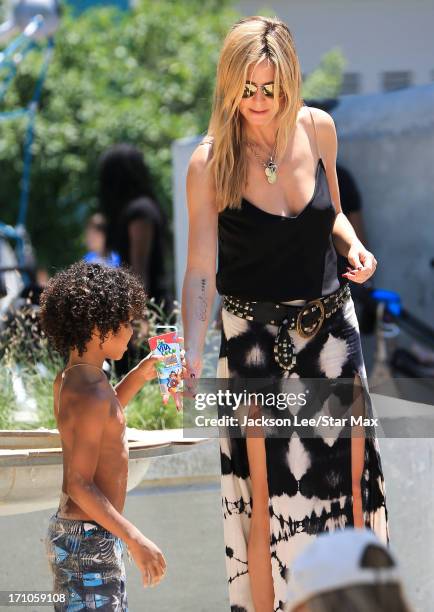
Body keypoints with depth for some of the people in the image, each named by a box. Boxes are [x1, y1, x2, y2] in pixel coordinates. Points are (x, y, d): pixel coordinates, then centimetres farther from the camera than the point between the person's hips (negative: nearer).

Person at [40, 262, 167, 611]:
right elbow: (80, 485, -24)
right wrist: (136, 540, -25)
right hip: (89, 539, -10)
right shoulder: (90, 393, -21)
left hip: (69, 530, 10)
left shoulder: (68, 380, 7)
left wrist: (138, 378, 20)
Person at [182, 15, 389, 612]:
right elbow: (200, 270, -19)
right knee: (267, 496, 0)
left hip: (330, 323, 4)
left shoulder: (318, 129, -4)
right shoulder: (210, 161, -15)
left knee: (352, 480, 10)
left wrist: (353, 244, -7)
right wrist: (192, 354, -32)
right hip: (257, 336, -4)